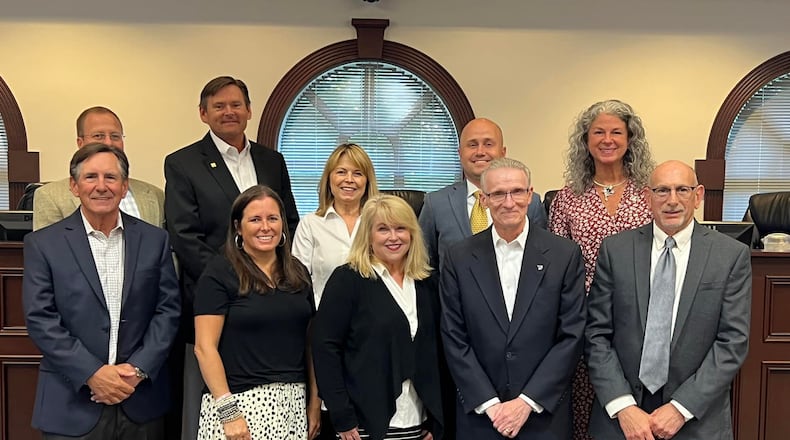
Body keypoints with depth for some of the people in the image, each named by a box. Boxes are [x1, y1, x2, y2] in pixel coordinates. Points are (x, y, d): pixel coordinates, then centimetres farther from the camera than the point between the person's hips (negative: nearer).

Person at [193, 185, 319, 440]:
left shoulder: (297, 273, 9)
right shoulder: (219, 273, -6)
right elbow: (205, 347, -10)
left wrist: (314, 400, 8)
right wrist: (227, 411, -15)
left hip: (293, 402, 5)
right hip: (239, 401, -4)